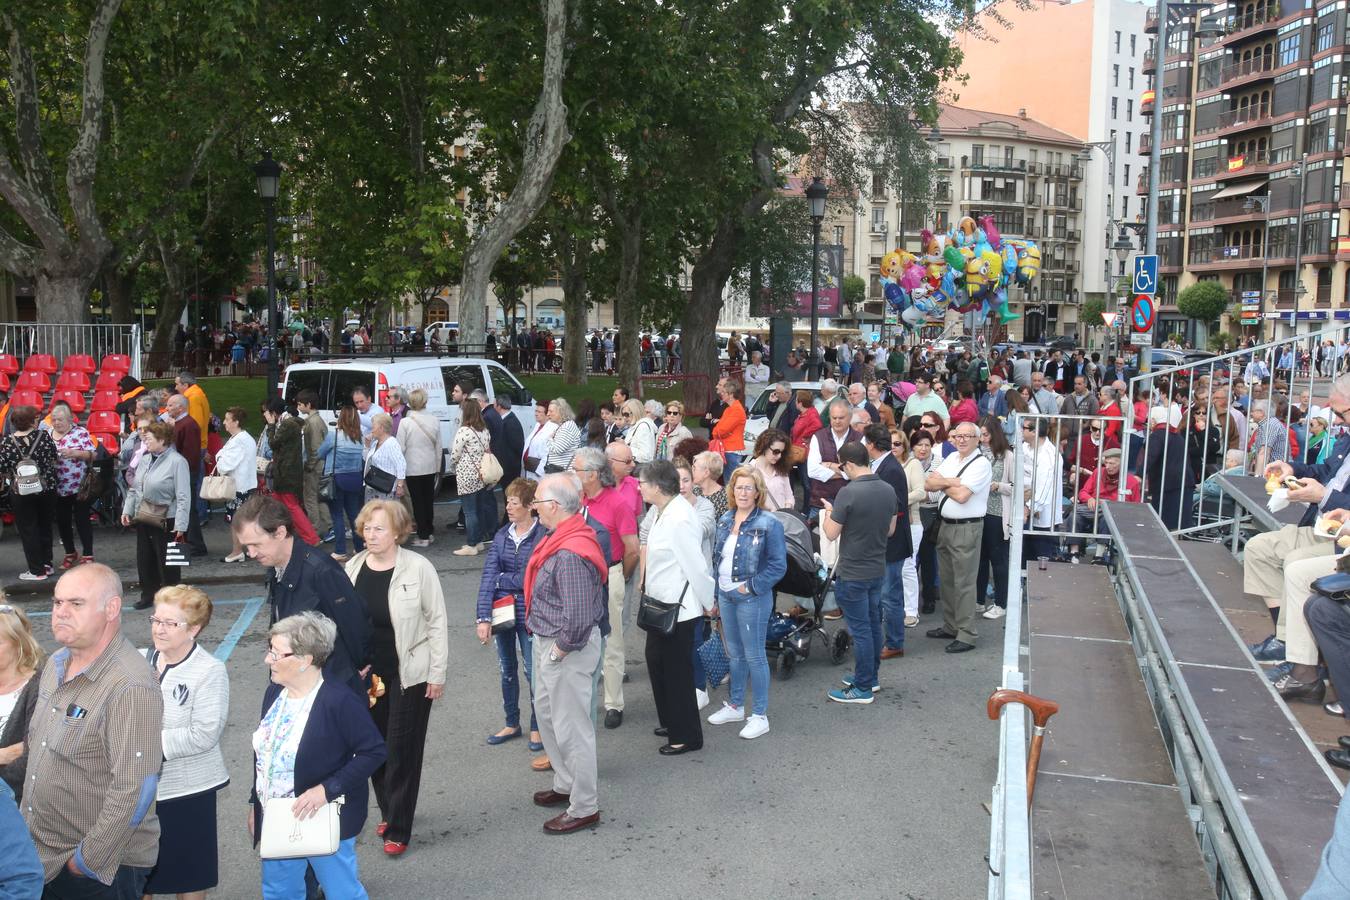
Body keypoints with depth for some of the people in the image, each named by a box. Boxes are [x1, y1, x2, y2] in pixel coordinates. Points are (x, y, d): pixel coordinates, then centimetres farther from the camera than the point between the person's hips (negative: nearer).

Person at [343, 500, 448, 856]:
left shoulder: (418, 568, -12)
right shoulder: (354, 568, 1)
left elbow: (437, 622, -8)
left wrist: (437, 674, -8)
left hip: (409, 676, -4)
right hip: (367, 675, 5)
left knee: (402, 750, 1)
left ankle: (398, 829, 13)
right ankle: (389, 812, 33)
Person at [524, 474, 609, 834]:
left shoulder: (570, 554, -29)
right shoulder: (560, 538, 4)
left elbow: (578, 615, -32)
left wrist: (560, 649, -18)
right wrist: (545, 644, 14)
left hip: (568, 649, -11)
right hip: (546, 642, 11)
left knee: (571, 727, 2)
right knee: (547, 714, 25)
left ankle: (584, 808, 17)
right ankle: (566, 784, 42)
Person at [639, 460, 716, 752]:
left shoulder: (679, 520, -26)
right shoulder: (664, 512, 5)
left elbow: (696, 566, -23)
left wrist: (708, 603, -14)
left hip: (678, 608, -10)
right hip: (661, 605, 10)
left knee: (677, 672, 3)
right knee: (657, 663, 22)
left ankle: (687, 737, 20)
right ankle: (671, 723, 39)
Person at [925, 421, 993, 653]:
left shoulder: (981, 464, -12)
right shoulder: (951, 458, 12)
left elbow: (962, 495, -21)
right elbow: (929, 484, 3)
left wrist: (942, 483, -4)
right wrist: (951, 482, -13)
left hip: (966, 528, -8)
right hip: (945, 525, 8)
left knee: (964, 582, -4)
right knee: (946, 579, 16)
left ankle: (966, 635, 2)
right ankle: (950, 626, 29)